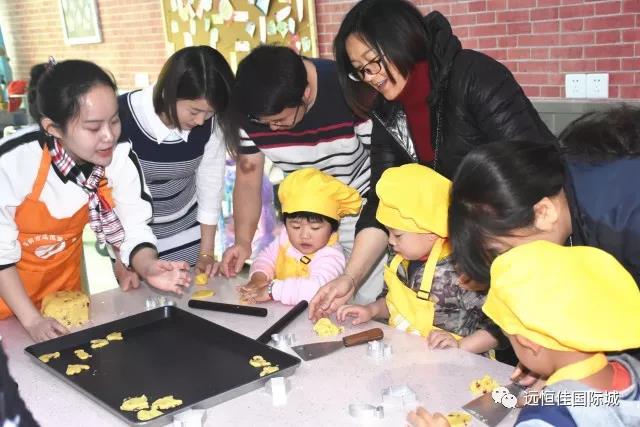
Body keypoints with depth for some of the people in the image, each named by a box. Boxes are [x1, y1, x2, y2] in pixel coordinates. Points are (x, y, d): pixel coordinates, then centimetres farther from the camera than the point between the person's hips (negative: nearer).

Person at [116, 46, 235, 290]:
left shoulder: (210, 123, -18)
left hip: (187, 232, 3)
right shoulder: (122, 118, -29)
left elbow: (211, 183, -6)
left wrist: (206, 253, -2)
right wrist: (120, 264, -14)